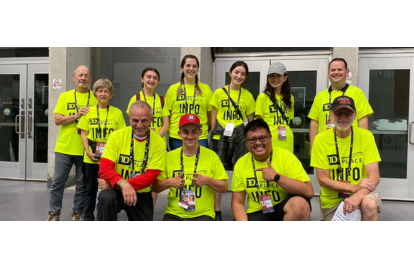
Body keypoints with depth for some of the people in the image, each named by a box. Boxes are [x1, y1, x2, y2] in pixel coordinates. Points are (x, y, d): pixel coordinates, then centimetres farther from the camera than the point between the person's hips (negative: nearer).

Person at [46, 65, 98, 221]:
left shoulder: (95, 98, 4)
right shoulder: (64, 96, 6)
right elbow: (57, 120, -2)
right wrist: (76, 116, -14)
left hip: (85, 149, -1)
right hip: (64, 147, 1)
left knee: (82, 183, 7)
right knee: (58, 180, 6)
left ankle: (78, 212, 22)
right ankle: (54, 213, 20)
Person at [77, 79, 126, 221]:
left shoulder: (117, 112, 2)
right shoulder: (89, 111, 5)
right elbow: (83, 133, 5)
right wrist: (88, 151, -7)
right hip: (91, 158, 1)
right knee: (91, 187, 11)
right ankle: (88, 217, 25)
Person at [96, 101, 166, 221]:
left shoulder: (159, 143, -9)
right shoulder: (116, 136, -9)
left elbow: (150, 177, -14)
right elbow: (105, 169, -14)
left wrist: (114, 183, -21)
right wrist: (123, 183, -35)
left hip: (142, 195, 2)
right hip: (116, 189, -1)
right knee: (106, 198, -32)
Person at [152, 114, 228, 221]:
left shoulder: (211, 156, 0)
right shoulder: (169, 156, 4)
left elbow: (225, 187, 1)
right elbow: (155, 187, 6)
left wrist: (207, 181, -15)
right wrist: (169, 182, -12)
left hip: (203, 214, -1)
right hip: (173, 214, 1)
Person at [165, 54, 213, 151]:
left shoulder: (206, 89, 7)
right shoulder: (173, 89, 7)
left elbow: (211, 115, 11)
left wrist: (206, 131, 4)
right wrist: (170, 132, 2)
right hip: (176, 138, 0)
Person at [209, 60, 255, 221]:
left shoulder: (248, 96, 8)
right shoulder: (219, 92, 5)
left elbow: (251, 121, 11)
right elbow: (213, 118, 6)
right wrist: (214, 135, -1)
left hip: (239, 136, 1)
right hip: (220, 136, -1)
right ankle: (217, 211, 10)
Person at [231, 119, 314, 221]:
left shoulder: (286, 157, -12)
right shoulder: (241, 164, -2)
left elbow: (309, 192, -21)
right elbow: (237, 202, 3)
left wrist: (276, 177, -26)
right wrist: (242, 220, -16)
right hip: (257, 213, 2)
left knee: (299, 203, -33)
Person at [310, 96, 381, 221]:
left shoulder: (366, 136, -7)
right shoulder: (321, 139, -8)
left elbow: (374, 177, -11)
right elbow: (323, 179, -8)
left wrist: (357, 195, -30)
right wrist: (354, 187, -20)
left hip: (361, 193, 0)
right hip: (332, 200, 1)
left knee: (369, 205, -30)